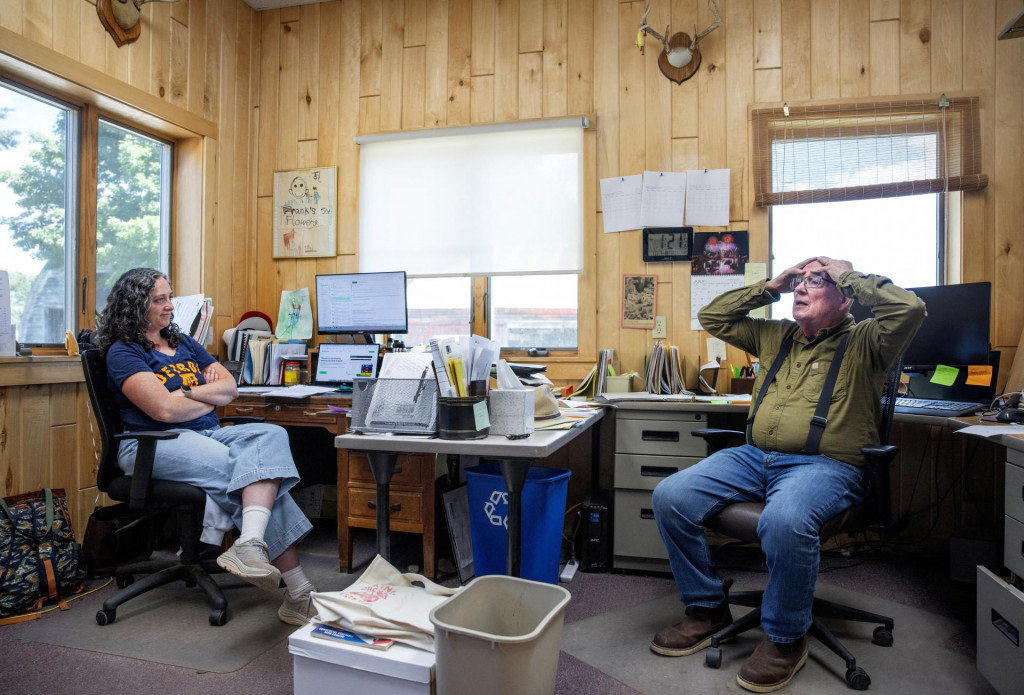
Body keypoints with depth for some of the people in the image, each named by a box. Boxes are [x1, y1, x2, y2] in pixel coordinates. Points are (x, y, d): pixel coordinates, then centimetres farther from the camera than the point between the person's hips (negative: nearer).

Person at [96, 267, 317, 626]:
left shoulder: (184, 343, 22)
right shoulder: (123, 353, 0)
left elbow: (231, 387, 13)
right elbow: (165, 410, -14)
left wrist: (186, 393, -3)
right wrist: (211, 398, 3)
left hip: (208, 434, 6)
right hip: (153, 445, -6)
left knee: (271, 435, -28)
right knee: (263, 472, -28)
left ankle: (250, 545, -45)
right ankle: (298, 590, -31)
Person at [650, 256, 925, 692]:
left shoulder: (863, 342, 6)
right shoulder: (775, 335, 22)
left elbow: (909, 308, -13)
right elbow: (712, 316, 25)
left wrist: (848, 274, 0)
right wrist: (770, 286, 18)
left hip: (826, 465, -5)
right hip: (754, 457, 6)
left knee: (784, 519, -39)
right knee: (670, 497, -13)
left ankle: (785, 639, -10)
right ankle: (706, 609, 6)